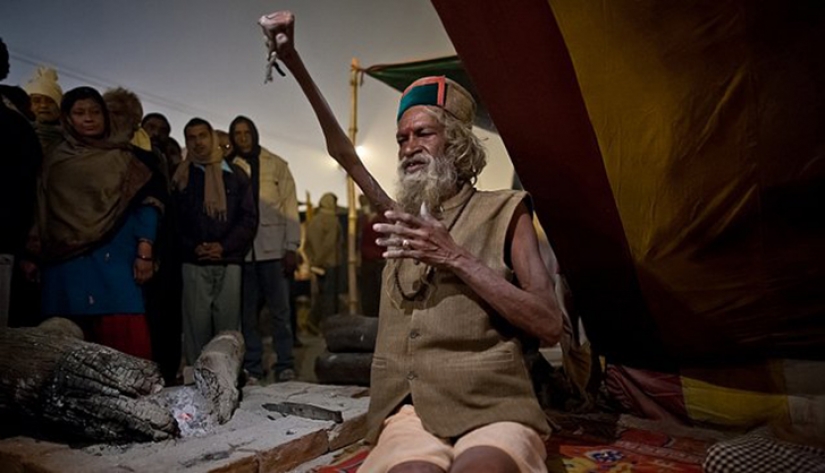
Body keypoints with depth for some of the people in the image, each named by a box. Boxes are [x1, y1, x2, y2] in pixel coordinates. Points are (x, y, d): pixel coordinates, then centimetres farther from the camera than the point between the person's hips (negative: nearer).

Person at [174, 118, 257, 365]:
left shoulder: (235, 174, 11)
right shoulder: (180, 177, 12)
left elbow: (249, 218, 5)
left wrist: (224, 246, -8)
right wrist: (193, 248, -9)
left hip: (229, 263, 0)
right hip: (194, 264, 0)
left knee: (228, 326, 0)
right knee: (196, 325, -2)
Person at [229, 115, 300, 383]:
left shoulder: (277, 165, 9)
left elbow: (290, 206, 5)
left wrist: (291, 247, -2)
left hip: (273, 249, -1)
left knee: (279, 310, -1)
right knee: (247, 312, 6)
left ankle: (285, 365, 8)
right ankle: (252, 367, 15)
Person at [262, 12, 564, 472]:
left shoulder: (503, 211, 4)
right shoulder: (406, 214, 17)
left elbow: (550, 325, -5)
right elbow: (345, 154, 19)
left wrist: (455, 257, -12)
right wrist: (292, 59, 13)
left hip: (492, 408, -3)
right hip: (411, 408, 3)